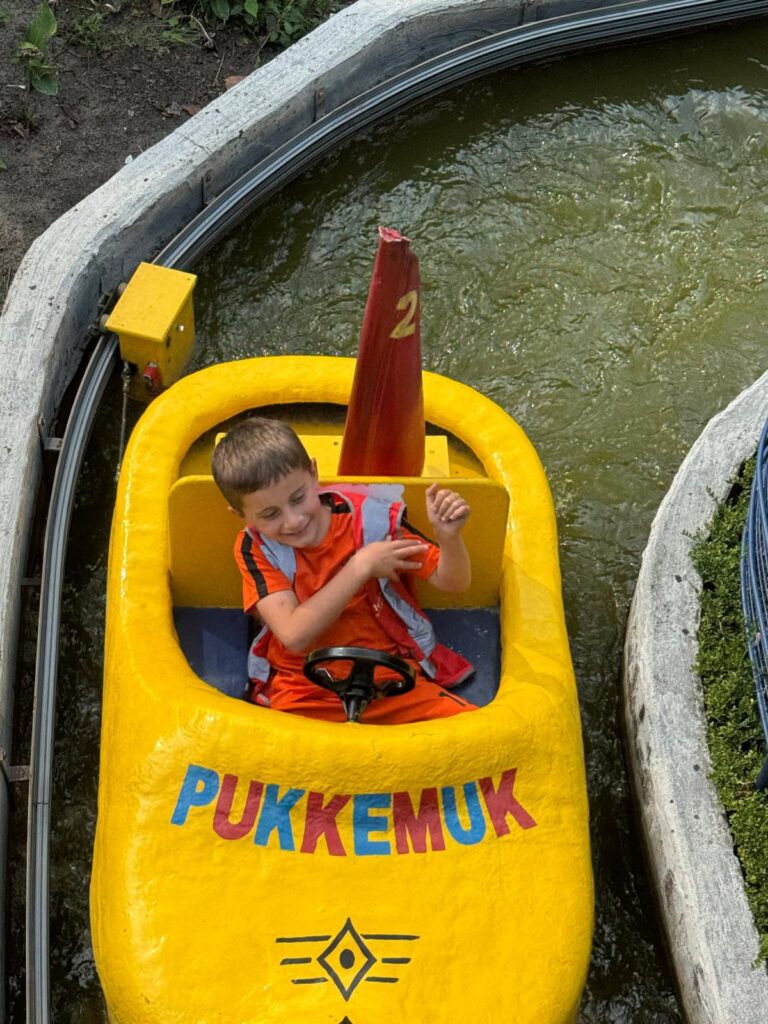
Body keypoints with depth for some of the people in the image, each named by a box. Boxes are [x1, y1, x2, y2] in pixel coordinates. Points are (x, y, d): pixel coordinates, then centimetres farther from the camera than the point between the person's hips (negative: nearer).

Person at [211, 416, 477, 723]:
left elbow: (452, 582, 1)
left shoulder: (369, 519, -5)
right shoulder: (255, 549, -5)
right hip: (305, 696, -1)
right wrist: (360, 567, -20)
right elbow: (294, 636, -19)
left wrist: (448, 536, -20)